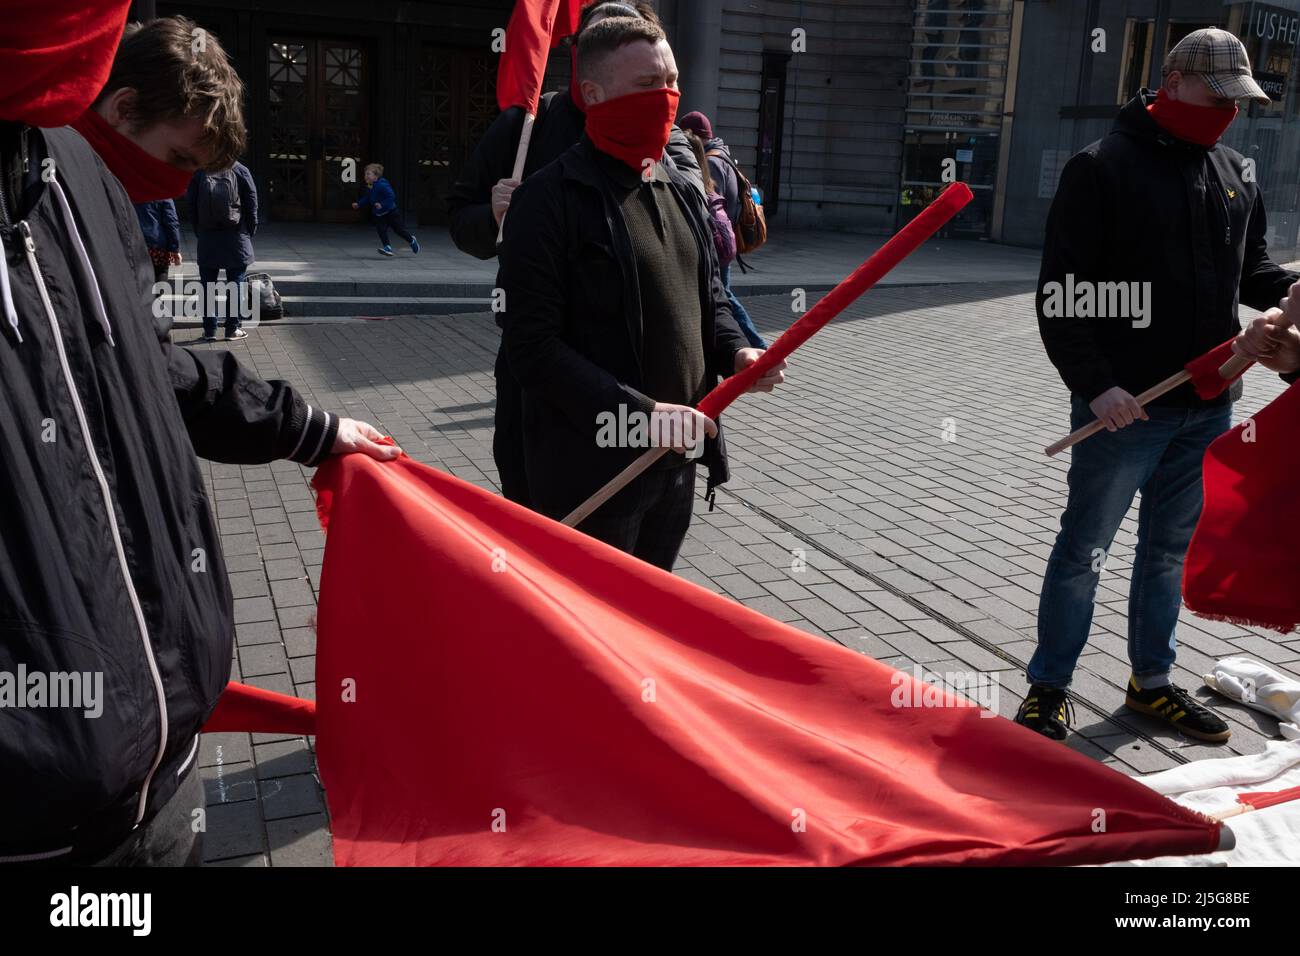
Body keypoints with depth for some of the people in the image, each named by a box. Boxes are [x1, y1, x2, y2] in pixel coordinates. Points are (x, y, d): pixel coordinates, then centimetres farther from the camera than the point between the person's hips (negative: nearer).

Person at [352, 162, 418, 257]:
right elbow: (366, 199, 14)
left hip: (391, 212, -6)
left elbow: (391, 196, -29)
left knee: (399, 230, 4)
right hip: (379, 215, 6)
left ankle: (412, 240, 28)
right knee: (381, 229, -12)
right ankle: (387, 247, -9)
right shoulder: (369, 188, -1)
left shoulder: (382, 185, -26)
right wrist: (358, 204, 1)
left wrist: (382, 205, -35)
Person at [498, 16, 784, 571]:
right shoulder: (550, 200, -13)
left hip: (675, 461, 7)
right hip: (591, 470, -7)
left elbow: (709, 300, 21)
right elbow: (534, 348, -19)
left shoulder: (682, 193, 11)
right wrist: (641, 413, -24)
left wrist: (735, 353, -2)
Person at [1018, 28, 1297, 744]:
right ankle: (1048, 689, 18)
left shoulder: (1233, 174, 11)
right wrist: (1094, 384, -20)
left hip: (1207, 406, 7)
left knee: (1170, 549, 17)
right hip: (1123, 408, -6)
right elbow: (1061, 295, -14)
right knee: (1084, 549, 4)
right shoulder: (1103, 168, -10)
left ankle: (1152, 681, 33)